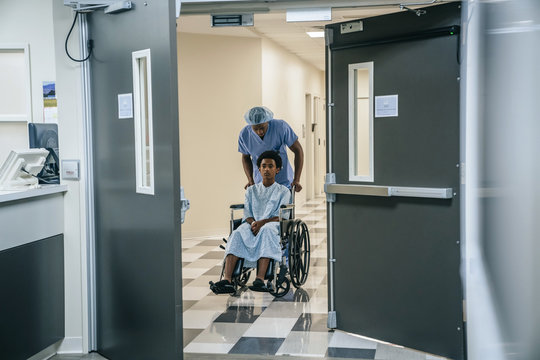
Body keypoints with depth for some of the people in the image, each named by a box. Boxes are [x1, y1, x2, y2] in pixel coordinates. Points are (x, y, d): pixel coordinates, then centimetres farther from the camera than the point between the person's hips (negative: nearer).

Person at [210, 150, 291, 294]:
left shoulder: (283, 191, 13)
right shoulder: (251, 190, 23)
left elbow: (281, 216, -1)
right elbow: (247, 215, 12)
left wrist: (262, 222, -18)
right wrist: (253, 223, -13)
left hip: (274, 225, -2)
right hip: (253, 225, 3)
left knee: (267, 230, -40)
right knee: (237, 234, -32)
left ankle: (260, 279, -53)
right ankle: (227, 280, -46)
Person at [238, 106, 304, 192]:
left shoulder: (281, 127, -17)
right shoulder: (244, 135, -10)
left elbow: (298, 150, -10)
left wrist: (296, 180, -16)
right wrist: (250, 180, -5)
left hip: (284, 182, -2)